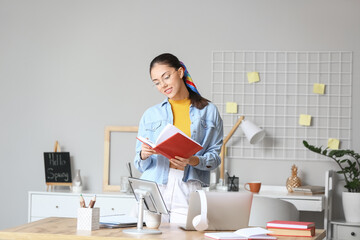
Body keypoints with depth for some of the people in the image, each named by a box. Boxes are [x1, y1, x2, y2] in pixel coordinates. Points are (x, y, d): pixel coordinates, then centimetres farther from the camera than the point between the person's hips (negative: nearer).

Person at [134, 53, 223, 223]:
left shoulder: (209, 111, 11)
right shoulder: (150, 115, 16)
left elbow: (214, 156, 4)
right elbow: (140, 165, 12)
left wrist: (193, 161, -14)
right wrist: (144, 155, -9)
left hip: (189, 188, -1)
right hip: (154, 187, 2)